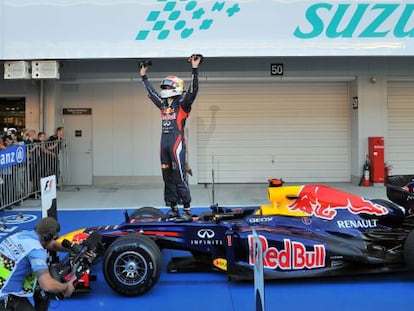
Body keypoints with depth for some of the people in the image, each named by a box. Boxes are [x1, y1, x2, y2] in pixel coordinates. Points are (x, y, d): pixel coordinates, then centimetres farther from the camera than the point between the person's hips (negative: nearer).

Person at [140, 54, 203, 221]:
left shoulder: (182, 104, -2)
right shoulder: (163, 105, 16)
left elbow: (193, 90, -15)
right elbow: (151, 92, 30)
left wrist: (194, 69, -20)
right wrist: (144, 77, 35)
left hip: (177, 144, -7)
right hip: (164, 144, 7)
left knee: (179, 177, -10)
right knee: (167, 178, 9)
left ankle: (187, 210, -6)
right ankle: (173, 208, 16)